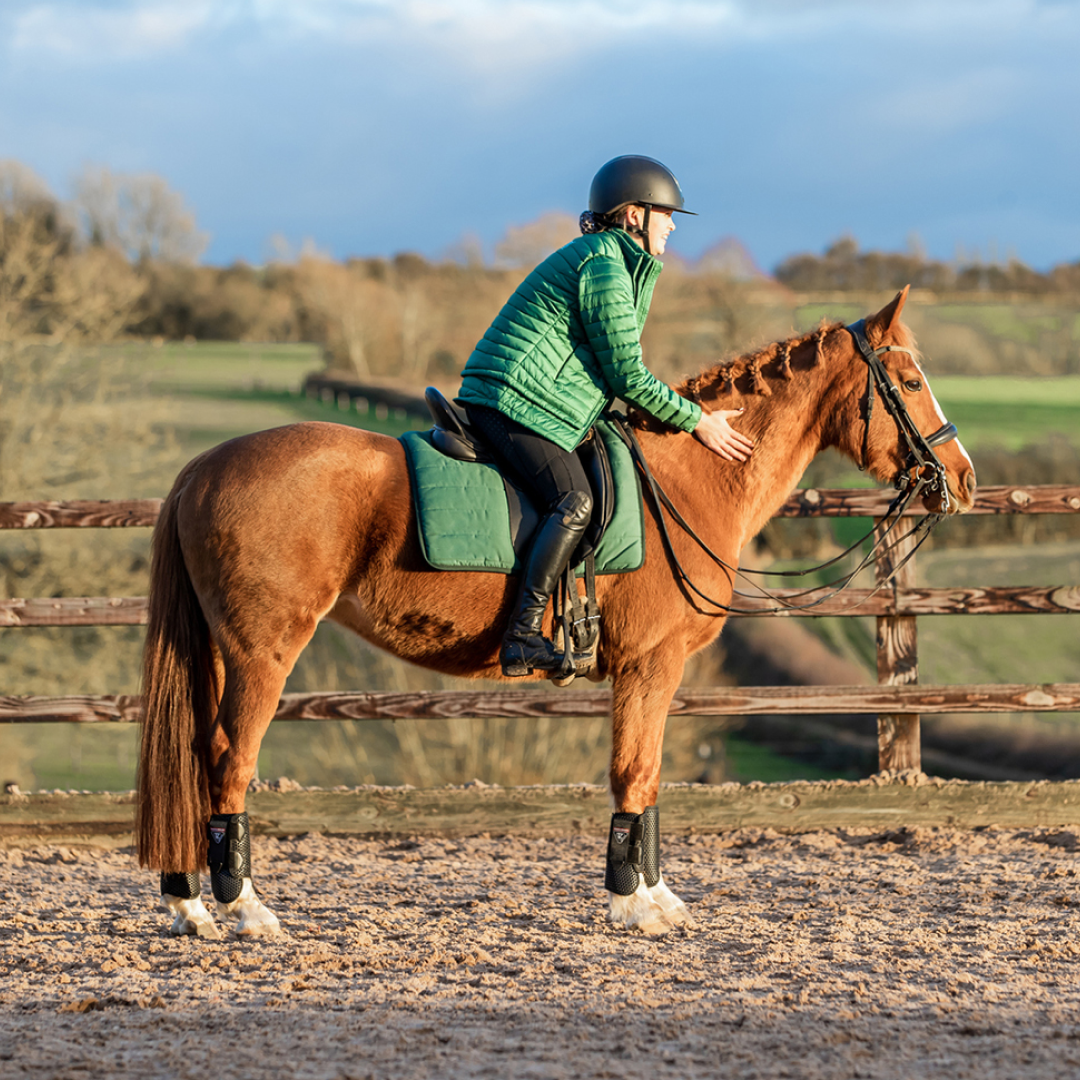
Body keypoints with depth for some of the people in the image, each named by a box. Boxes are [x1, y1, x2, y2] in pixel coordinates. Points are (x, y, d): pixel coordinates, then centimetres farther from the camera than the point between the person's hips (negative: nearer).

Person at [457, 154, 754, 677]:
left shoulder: (608, 259, 22)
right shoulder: (603, 266, -12)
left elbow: (614, 373, 28)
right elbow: (628, 376, -12)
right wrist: (697, 421, -3)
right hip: (515, 400, -11)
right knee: (573, 500, -25)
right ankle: (523, 637, -34)